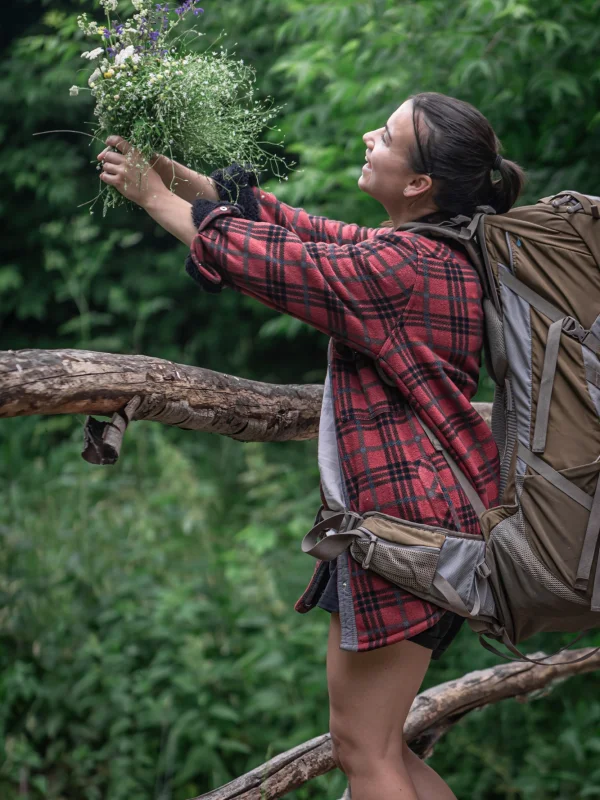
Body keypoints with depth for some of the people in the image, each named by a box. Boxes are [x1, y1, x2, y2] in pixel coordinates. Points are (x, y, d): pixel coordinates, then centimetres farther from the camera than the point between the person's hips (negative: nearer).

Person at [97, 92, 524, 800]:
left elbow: (261, 258, -14)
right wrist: (175, 174, 12)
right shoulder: (412, 251, 12)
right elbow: (291, 226, 17)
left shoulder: (406, 267, -18)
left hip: (401, 523, -10)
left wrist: (153, 196, 0)